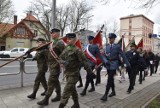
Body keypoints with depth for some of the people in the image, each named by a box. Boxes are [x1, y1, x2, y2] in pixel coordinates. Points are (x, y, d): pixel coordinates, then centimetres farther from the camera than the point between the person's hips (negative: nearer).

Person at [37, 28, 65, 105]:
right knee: (56, 81, 17)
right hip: (52, 66, 10)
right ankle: (58, 96, 31)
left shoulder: (60, 43, -16)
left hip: (56, 66, -10)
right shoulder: (52, 43, 13)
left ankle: (46, 100, 9)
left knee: (51, 82, -2)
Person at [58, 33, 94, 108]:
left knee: (66, 91, -7)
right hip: (67, 73, 8)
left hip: (74, 74, -8)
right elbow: (60, 58, 7)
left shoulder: (77, 50, -15)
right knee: (72, 90, 20)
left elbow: (84, 61, -15)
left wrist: (89, 72, -12)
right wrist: (63, 62, -16)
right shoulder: (66, 49, 6)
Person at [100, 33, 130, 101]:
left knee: (109, 79, -9)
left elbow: (123, 55, -5)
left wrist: (127, 64, -5)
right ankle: (113, 91, 31)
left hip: (113, 65, -5)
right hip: (108, 65, 5)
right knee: (111, 79, 15)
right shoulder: (107, 46, 8)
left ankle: (105, 95, -4)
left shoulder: (117, 46, -5)